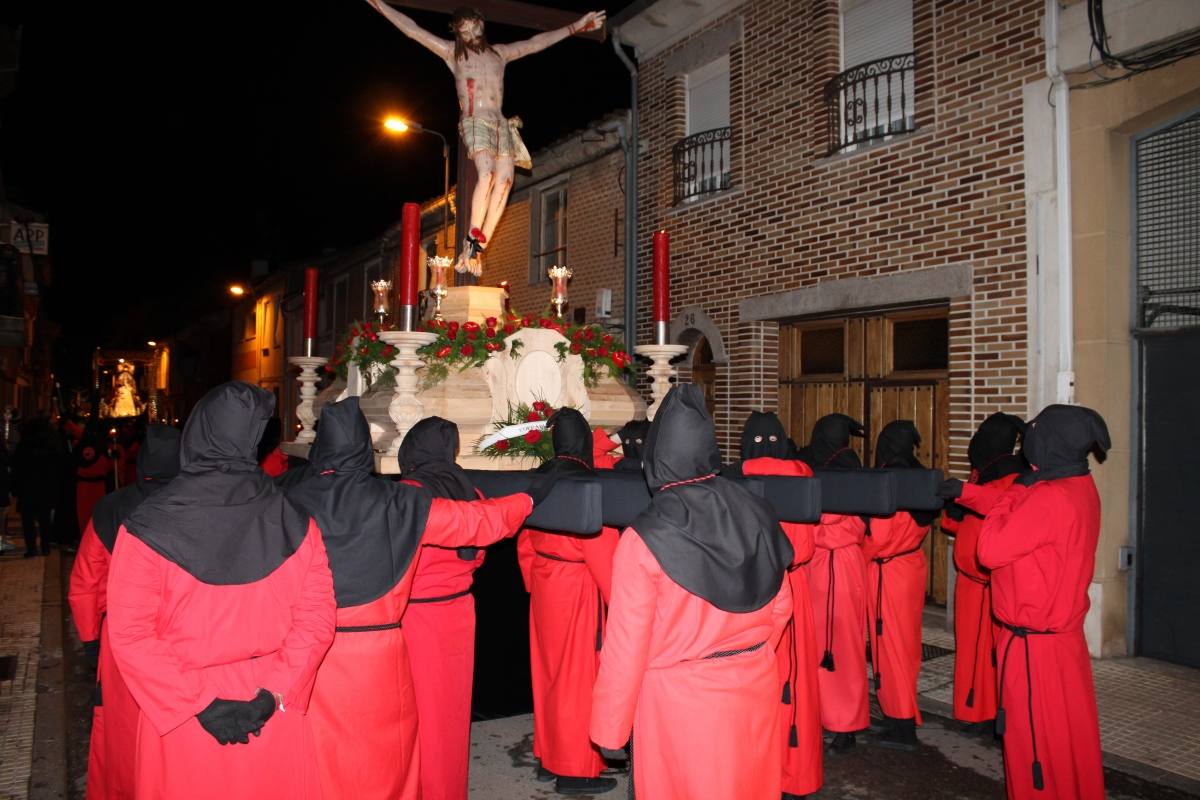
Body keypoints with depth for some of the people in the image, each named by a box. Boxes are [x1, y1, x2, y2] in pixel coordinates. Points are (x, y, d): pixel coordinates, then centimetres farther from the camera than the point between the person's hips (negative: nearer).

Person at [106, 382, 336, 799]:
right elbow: (316, 619, -12)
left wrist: (198, 702, -12)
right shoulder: (296, 525, -11)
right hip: (275, 715, 1)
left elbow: (129, 632, -15)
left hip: (177, 715, -1)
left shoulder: (147, 528, -13)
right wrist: (272, 695, -10)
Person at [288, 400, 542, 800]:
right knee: (382, 756, 16)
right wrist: (529, 499, 15)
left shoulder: (292, 501, -6)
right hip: (376, 655, -1)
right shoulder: (395, 503, -8)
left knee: (319, 756, 13)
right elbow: (476, 521, -1)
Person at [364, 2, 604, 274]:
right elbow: (413, 30, 12)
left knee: (504, 180, -14)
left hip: (501, 124, 4)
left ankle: (478, 247, -14)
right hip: (474, 122, -4)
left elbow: (536, 43, 25)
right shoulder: (452, 51, 16)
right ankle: (472, 241, -21)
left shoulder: (500, 52, 24)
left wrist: (576, 26, 25)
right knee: (486, 174, -27)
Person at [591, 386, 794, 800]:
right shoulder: (756, 513, -7)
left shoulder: (644, 538, -20)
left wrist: (609, 727, -2)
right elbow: (780, 606, 3)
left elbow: (626, 645, -14)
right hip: (755, 688, 4)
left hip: (681, 698, -4)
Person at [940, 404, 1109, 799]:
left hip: (1034, 644, -9)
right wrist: (967, 493, 15)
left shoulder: (1049, 497, -26)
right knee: (1068, 734, 20)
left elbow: (990, 550, -21)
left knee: (1037, 742, 5)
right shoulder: (1081, 486, 3)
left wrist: (1015, 490, -12)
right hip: (1064, 631, 9)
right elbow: (1021, 519, 17)